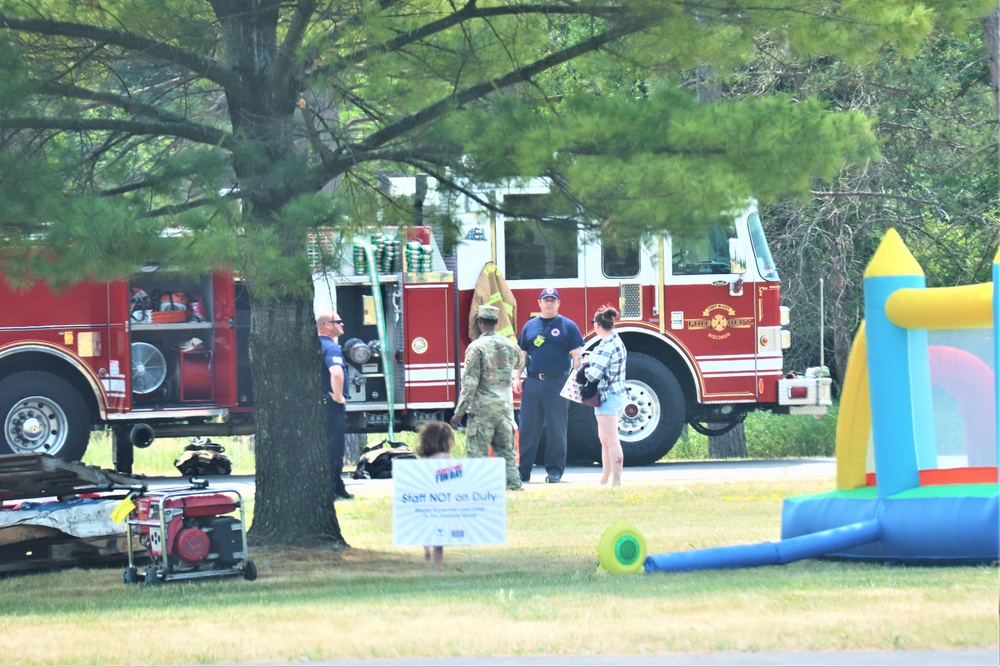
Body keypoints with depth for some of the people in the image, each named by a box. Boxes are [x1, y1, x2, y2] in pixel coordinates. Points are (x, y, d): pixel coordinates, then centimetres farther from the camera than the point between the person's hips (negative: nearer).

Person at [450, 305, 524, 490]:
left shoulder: (476, 347, -11)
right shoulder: (509, 345, 5)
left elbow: (469, 383, -13)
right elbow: (518, 365, 28)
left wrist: (459, 412, -10)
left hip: (482, 407, -5)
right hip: (505, 406, 5)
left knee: (477, 449, -2)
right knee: (506, 449, 14)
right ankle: (513, 481, 10)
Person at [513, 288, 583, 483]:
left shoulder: (568, 326, 5)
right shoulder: (530, 326, 14)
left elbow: (576, 355, 2)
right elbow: (522, 354, 16)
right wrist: (517, 378, 7)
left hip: (558, 384, -3)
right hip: (532, 383, 3)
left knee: (556, 428, 0)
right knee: (528, 428, 3)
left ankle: (555, 470, 6)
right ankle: (522, 470, 5)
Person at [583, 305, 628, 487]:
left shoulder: (607, 346, -20)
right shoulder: (616, 341, 11)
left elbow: (594, 374, -23)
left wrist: (584, 369, -2)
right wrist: (589, 367, 6)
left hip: (608, 397, -11)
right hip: (617, 395, 11)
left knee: (611, 440, -10)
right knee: (605, 439, 18)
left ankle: (616, 480, -11)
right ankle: (605, 479, 26)